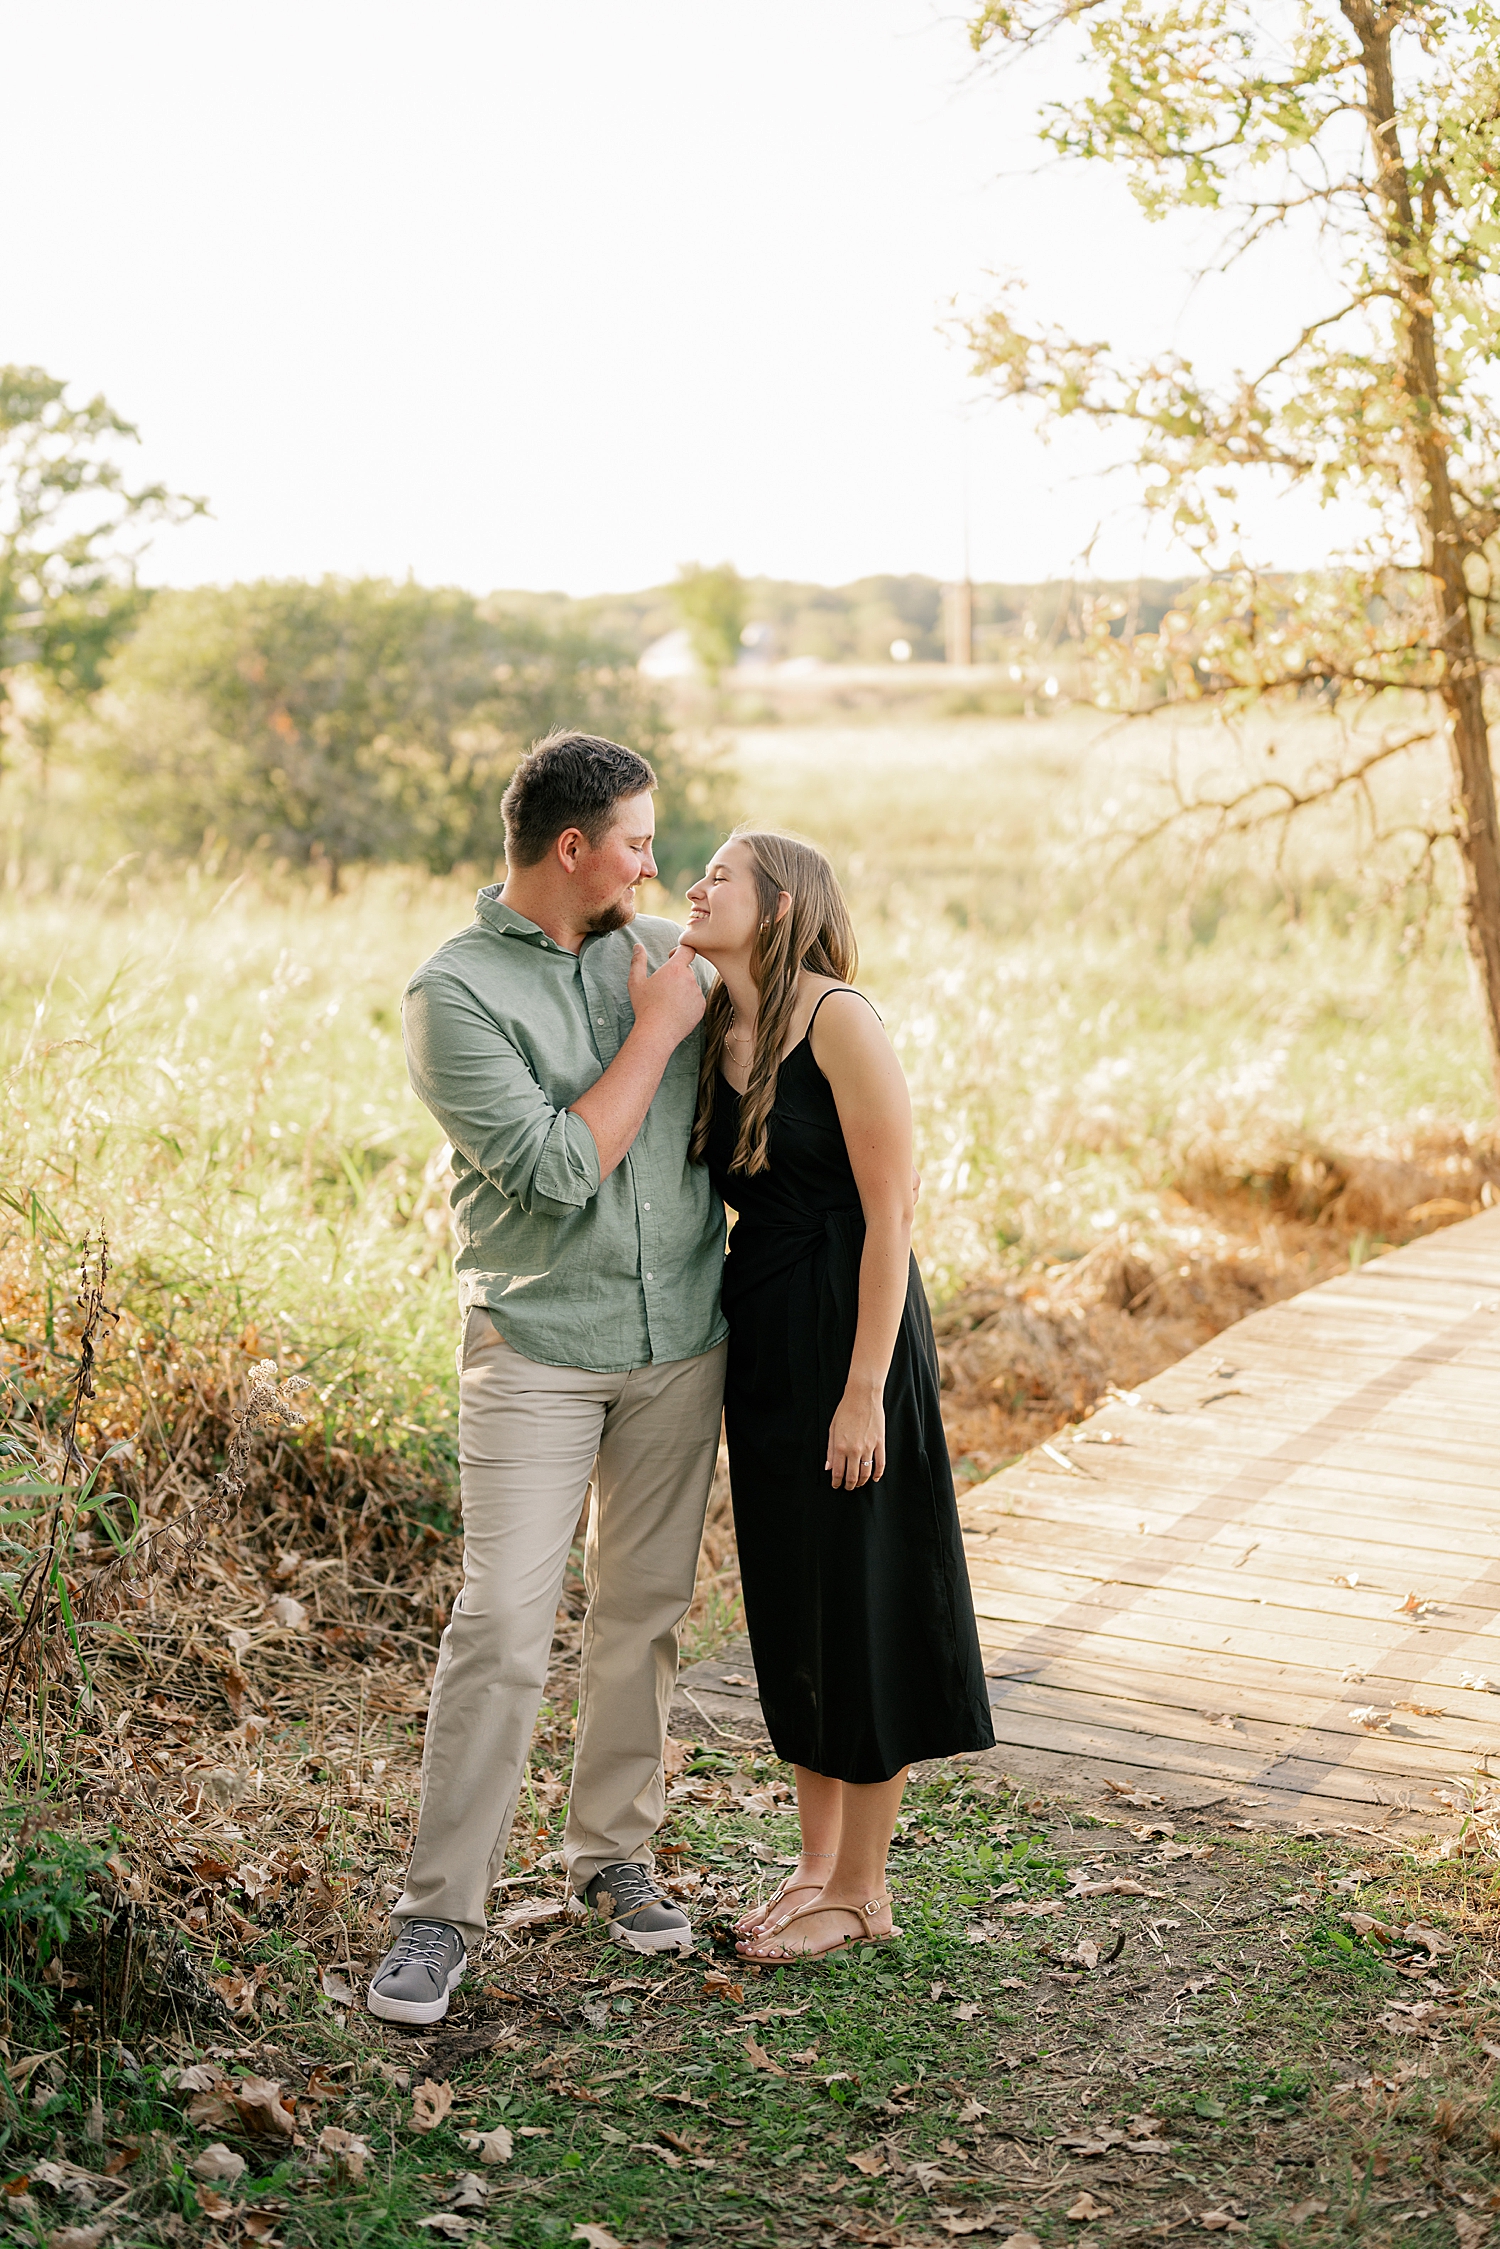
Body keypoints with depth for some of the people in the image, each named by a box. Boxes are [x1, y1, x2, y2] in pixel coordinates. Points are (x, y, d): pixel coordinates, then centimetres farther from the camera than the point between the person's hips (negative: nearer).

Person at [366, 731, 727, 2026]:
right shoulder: (456, 993, -11)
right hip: (538, 1347, -5)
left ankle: (615, 1852, 28)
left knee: (645, 1614, 12)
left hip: (682, 1340, 5)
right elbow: (555, 1171, -19)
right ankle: (441, 1912, 2)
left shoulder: (665, 951, 6)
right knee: (502, 1629, -8)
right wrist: (652, 1034, -13)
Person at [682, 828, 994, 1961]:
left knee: (858, 1605, 2)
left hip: (849, 1327, -8)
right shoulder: (714, 1030, 8)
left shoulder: (839, 1019, -15)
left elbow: (891, 1209, -16)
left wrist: (864, 1389, -18)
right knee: (788, 1607, 15)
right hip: (758, 1334, 8)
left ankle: (862, 1894, 16)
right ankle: (817, 1862, 30)